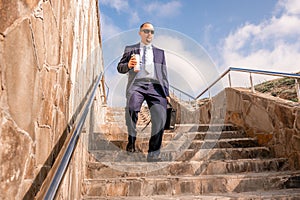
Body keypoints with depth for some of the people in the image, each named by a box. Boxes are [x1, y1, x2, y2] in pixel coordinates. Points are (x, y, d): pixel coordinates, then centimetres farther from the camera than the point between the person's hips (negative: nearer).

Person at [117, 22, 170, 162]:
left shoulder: (160, 52, 27)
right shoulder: (130, 49, 22)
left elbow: (164, 74, 21)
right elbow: (120, 68, 13)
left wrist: (166, 93, 9)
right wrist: (128, 65, -11)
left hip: (155, 86, 2)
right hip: (137, 84, -1)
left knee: (160, 117, -18)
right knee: (132, 107, -33)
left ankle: (153, 154, -10)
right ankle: (131, 139, -12)